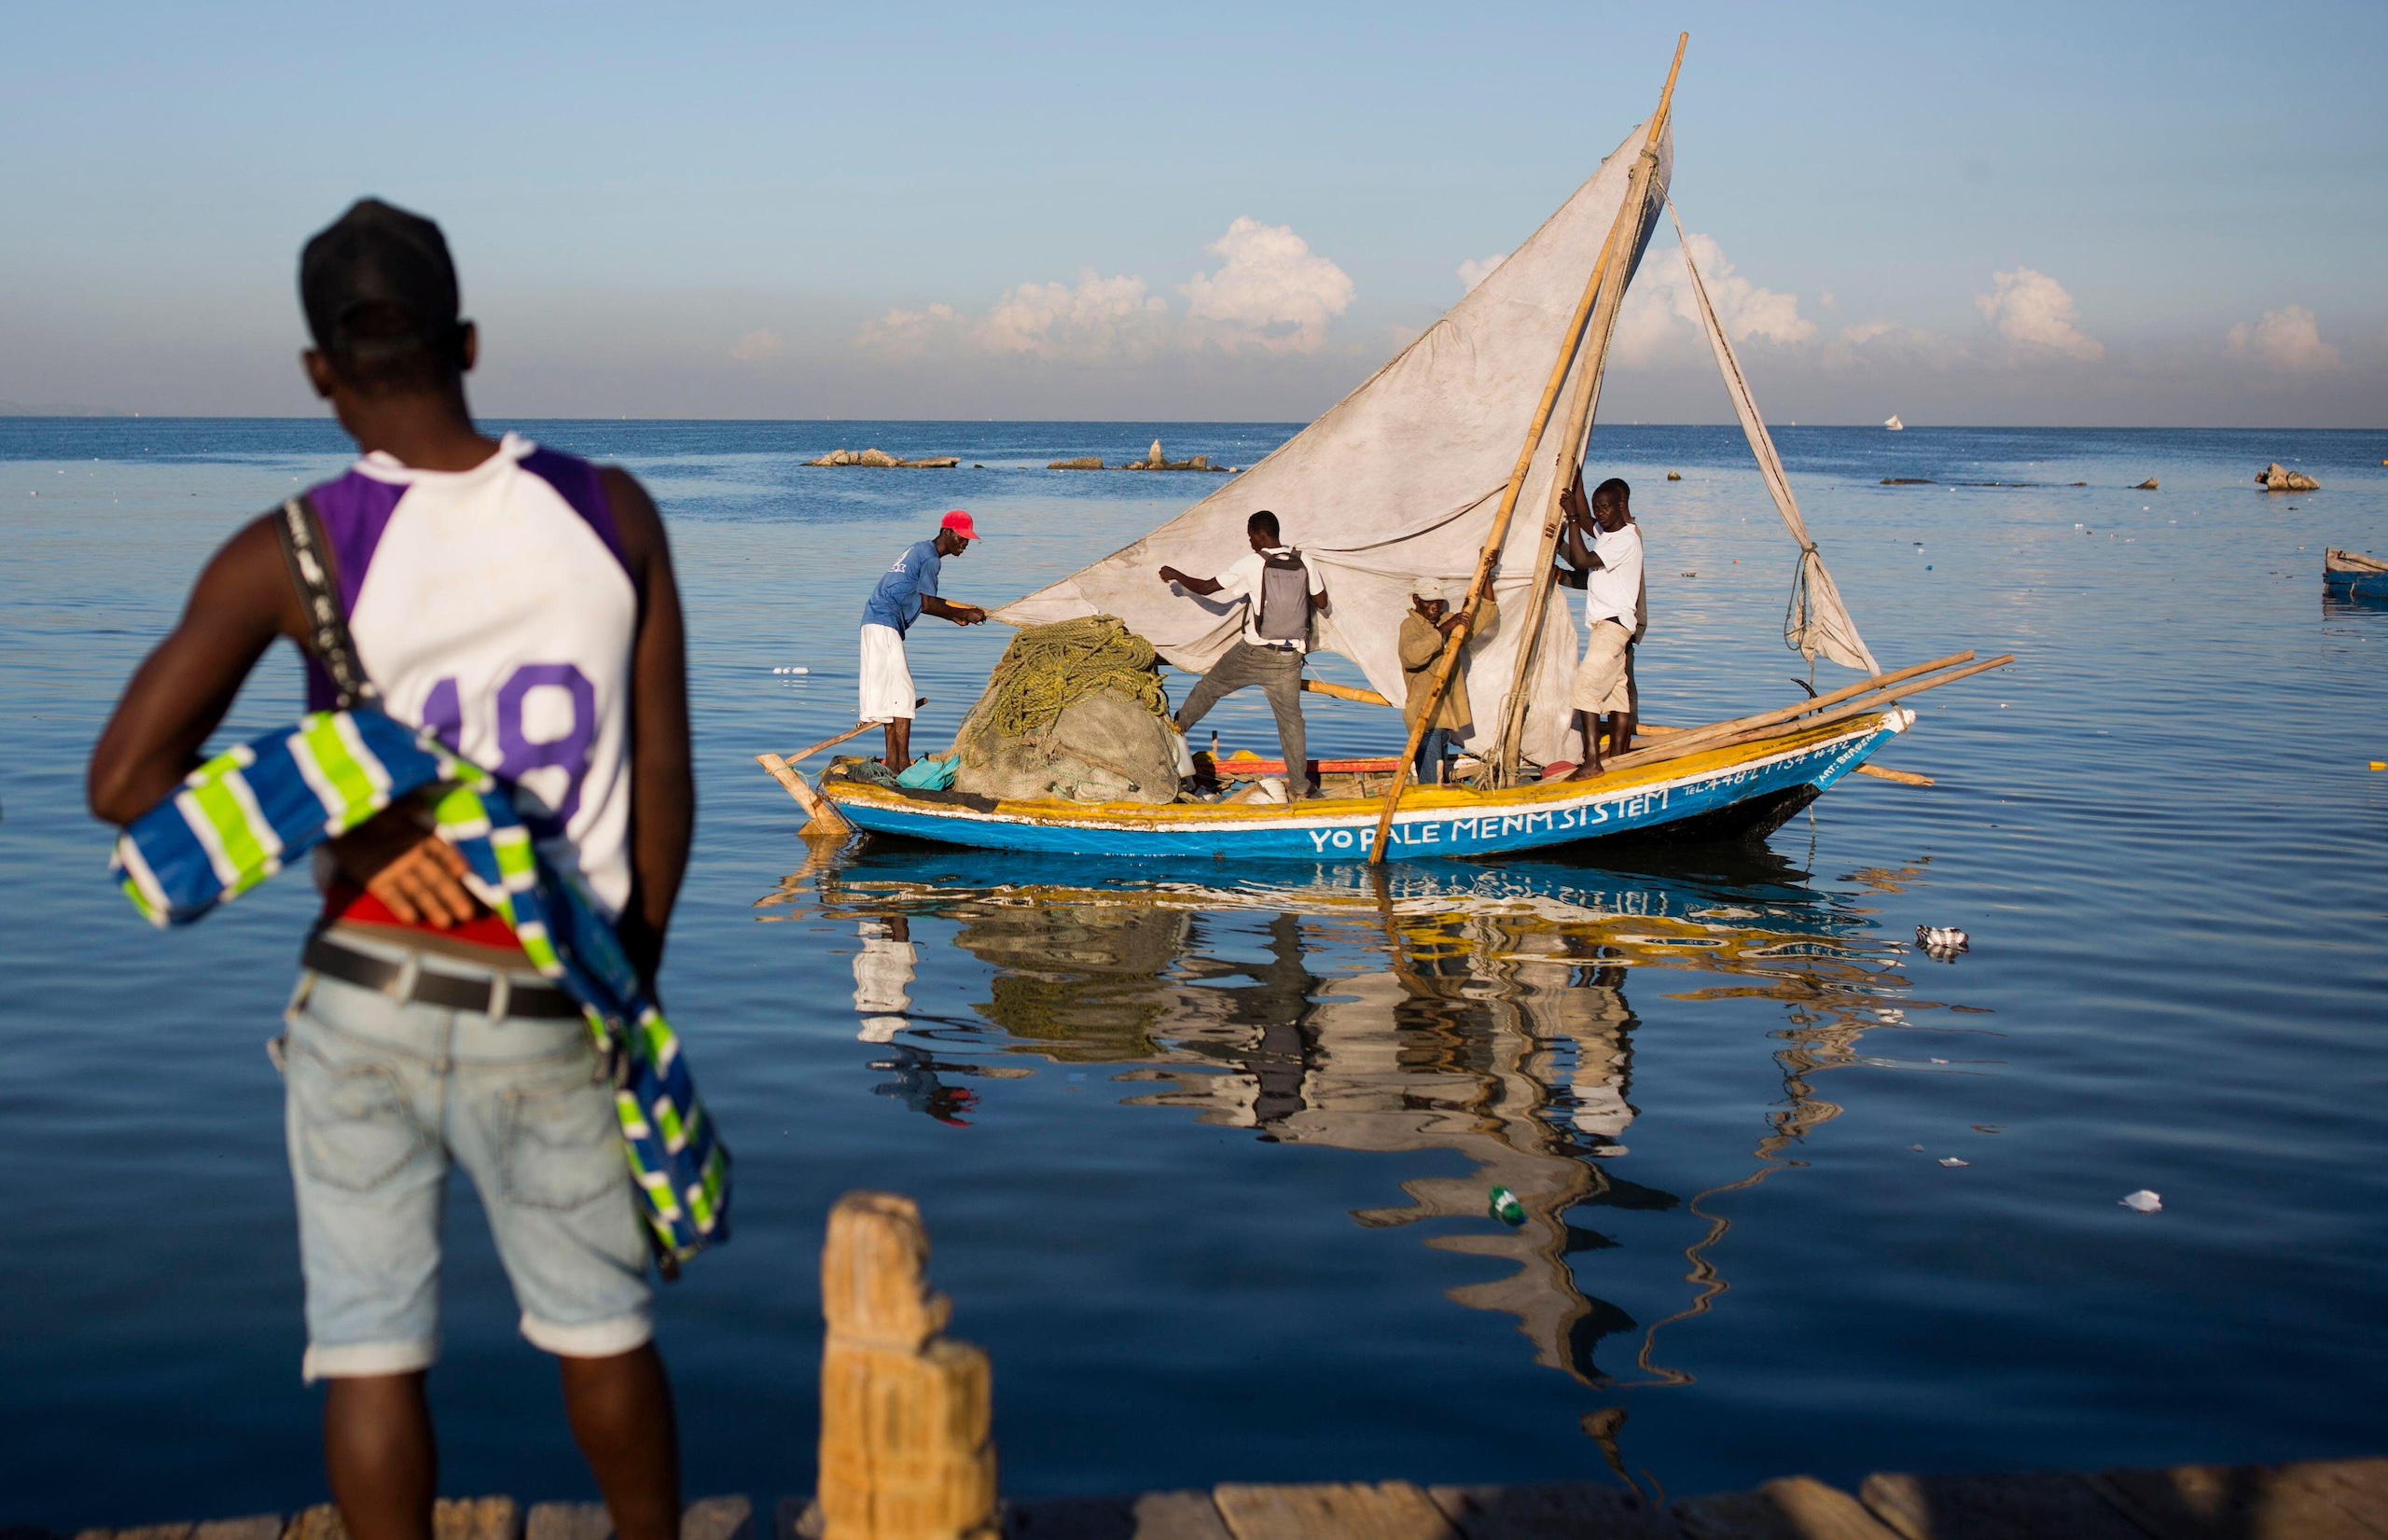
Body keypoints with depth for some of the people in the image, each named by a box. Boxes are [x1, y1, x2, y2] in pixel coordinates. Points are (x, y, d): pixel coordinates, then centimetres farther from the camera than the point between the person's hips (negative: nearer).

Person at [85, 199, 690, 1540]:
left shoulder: (291, 554, -8)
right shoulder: (615, 513, -5)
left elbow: (125, 782, -11)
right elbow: (665, 774, -1)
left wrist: (342, 835, -8)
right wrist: (636, 975, 9)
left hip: (365, 1000, -1)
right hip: (544, 1022, 1)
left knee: (373, 1347, 11)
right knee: (604, 1325, 20)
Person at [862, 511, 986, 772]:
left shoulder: (919, 549, 21)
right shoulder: (930, 558, -10)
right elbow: (927, 604, -14)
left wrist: (954, 616, 21)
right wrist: (964, 614, -5)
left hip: (875, 621, 10)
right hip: (886, 624, -10)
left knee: (891, 693, 12)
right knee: (902, 694, -11)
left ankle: (893, 761, 13)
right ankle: (903, 764, -13)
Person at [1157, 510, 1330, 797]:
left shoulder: (1252, 564, -11)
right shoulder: (1303, 563, -2)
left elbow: (1205, 588, -7)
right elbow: (1321, 603, 10)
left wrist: (1175, 576, 9)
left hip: (1253, 652, -3)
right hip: (1290, 657, 3)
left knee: (1210, 685, 22)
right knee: (1290, 718, 10)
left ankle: (1178, 726, 37)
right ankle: (1300, 784, 15)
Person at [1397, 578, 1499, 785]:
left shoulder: (1448, 622, 16)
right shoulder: (1410, 626, -8)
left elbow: (1487, 612, 19)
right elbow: (1412, 654, -31)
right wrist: (1443, 629, -30)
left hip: (1444, 717, 9)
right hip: (1425, 718, -9)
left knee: (1439, 781, 12)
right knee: (1430, 784, -13)